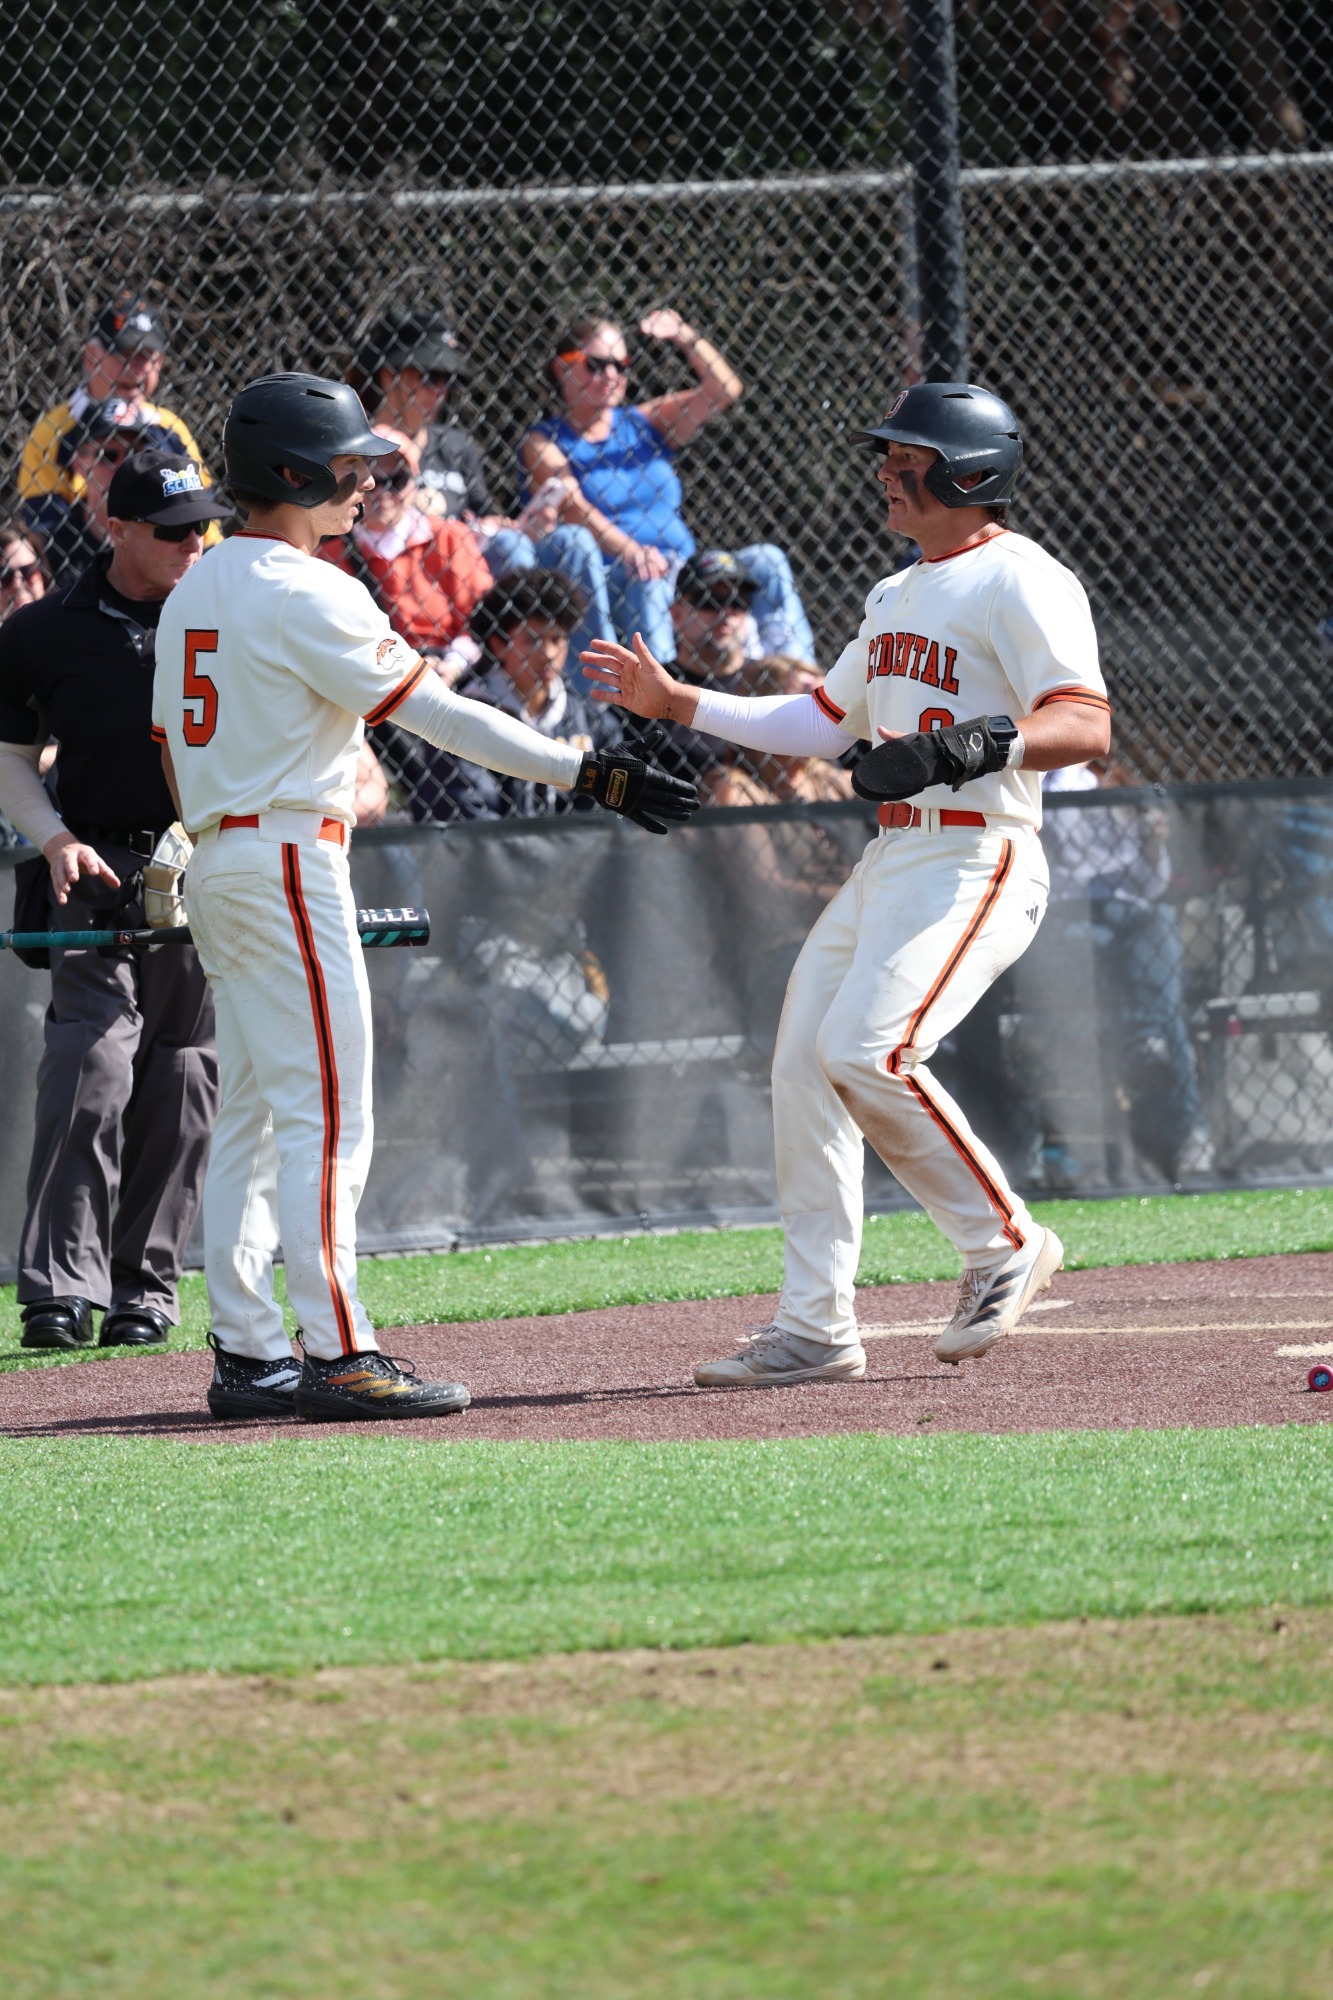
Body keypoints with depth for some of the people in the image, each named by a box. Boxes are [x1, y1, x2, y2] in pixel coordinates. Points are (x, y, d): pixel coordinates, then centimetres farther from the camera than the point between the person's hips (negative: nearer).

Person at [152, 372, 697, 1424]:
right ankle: (338, 1355, -12)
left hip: (216, 861, 10)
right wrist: (589, 772, -18)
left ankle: (246, 1354, 10)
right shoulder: (306, 592, -14)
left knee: (253, 1116, 11)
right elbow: (439, 714, -18)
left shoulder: (194, 591, 14)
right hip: (291, 857, -10)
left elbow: (174, 748, 18)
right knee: (327, 1114, -9)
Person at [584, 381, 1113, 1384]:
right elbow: (824, 721, 28)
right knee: (803, 1064, 3)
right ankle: (815, 1325, 8)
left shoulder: (1020, 582, -10)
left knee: (865, 1049, -25)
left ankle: (1005, 1244, -8)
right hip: (888, 861, 10)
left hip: (976, 862, -10)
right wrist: (677, 702, 24)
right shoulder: (899, 596, 20)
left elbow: (1087, 724, -21)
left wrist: (970, 745, -36)